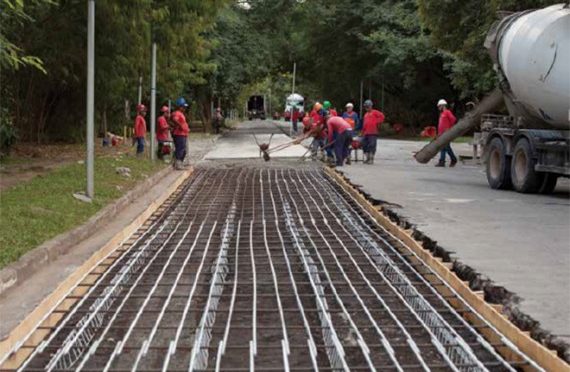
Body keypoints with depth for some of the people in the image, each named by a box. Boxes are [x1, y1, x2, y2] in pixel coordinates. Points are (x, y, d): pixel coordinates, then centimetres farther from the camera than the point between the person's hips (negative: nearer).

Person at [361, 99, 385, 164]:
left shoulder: (374, 112, 2)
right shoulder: (365, 114, 22)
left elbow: (381, 116, -12)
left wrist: (378, 123, -11)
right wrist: (363, 133, 19)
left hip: (373, 133, -8)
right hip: (366, 133, 8)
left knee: (372, 145, -9)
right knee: (365, 146, 7)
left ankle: (371, 159, -6)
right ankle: (367, 158, 16)